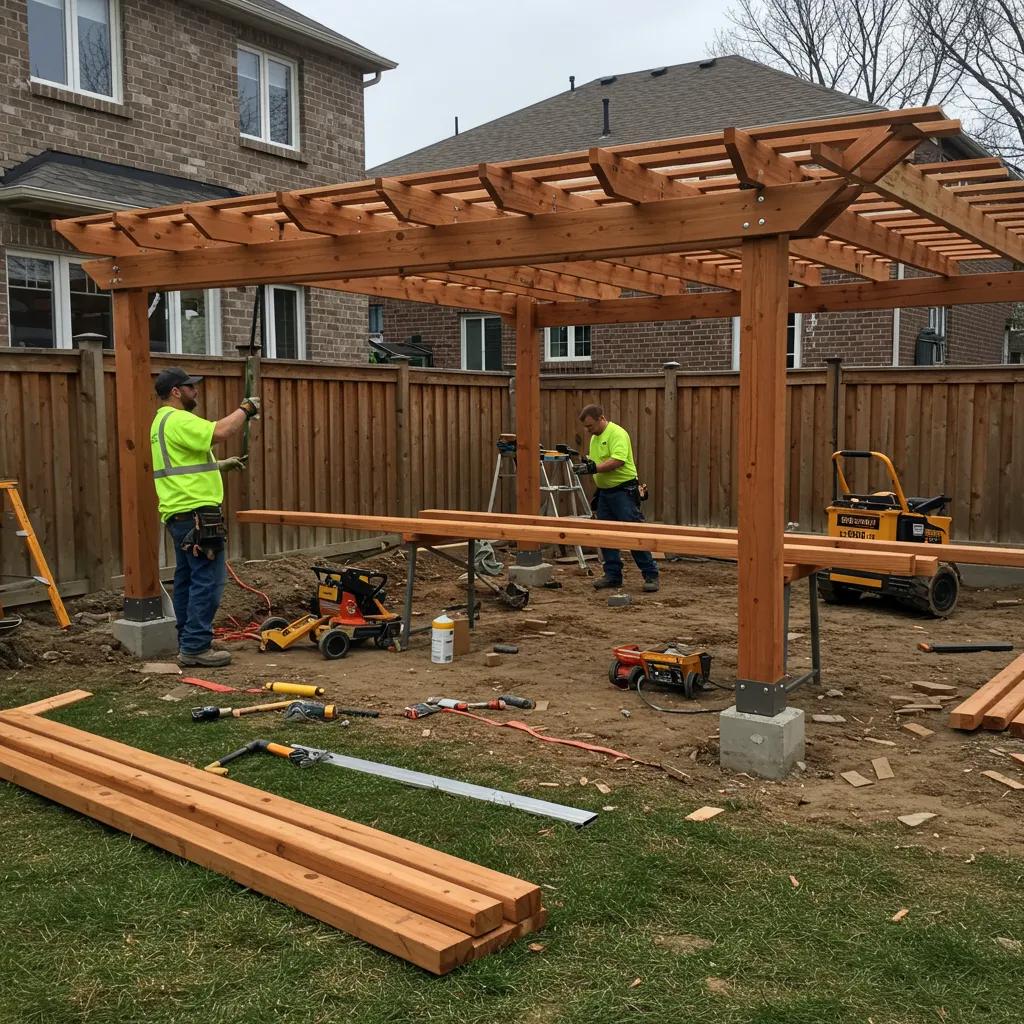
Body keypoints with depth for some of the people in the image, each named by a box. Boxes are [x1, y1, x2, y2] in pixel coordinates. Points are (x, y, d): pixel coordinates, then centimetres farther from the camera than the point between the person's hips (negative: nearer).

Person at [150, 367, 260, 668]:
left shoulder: (162, 422, 20)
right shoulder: (178, 420, -14)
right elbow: (219, 432, -28)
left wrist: (221, 465, 21)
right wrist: (245, 409, -13)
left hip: (178, 515, 11)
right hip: (196, 514, -11)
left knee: (187, 579, 14)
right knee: (207, 580, -9)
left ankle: (188, 642, 21)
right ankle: (196, 647, -8)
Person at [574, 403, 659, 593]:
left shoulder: (617, 433, -15)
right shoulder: (595, 437, 14)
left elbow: (617, 461, -28)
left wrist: (594, 468, -30)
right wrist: (586, 466, 7)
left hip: (624, 490, -9)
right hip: (605, 492, 9)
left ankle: (651, 575, -2)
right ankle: (613, 575, 16)